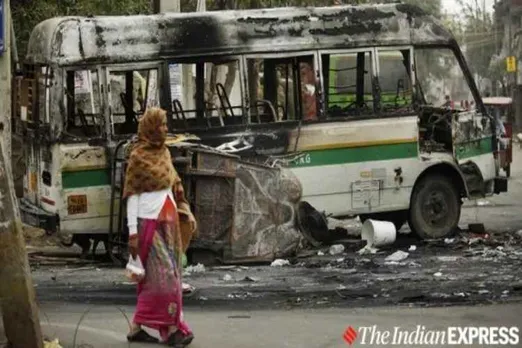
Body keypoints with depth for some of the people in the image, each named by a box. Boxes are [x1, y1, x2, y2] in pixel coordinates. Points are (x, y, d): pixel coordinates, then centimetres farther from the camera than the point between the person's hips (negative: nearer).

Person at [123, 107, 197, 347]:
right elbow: (131, 194, -9)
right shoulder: (138, 156, -8)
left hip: (169, 221, 7)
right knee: (164, 275, -9)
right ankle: (171, 328, -4)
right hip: (150, 222, -7)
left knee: (156, 278, 6)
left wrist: (186, 213, 9)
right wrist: (132, 231, -13)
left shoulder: (164, 153, 12)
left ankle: (137, 328, 11)